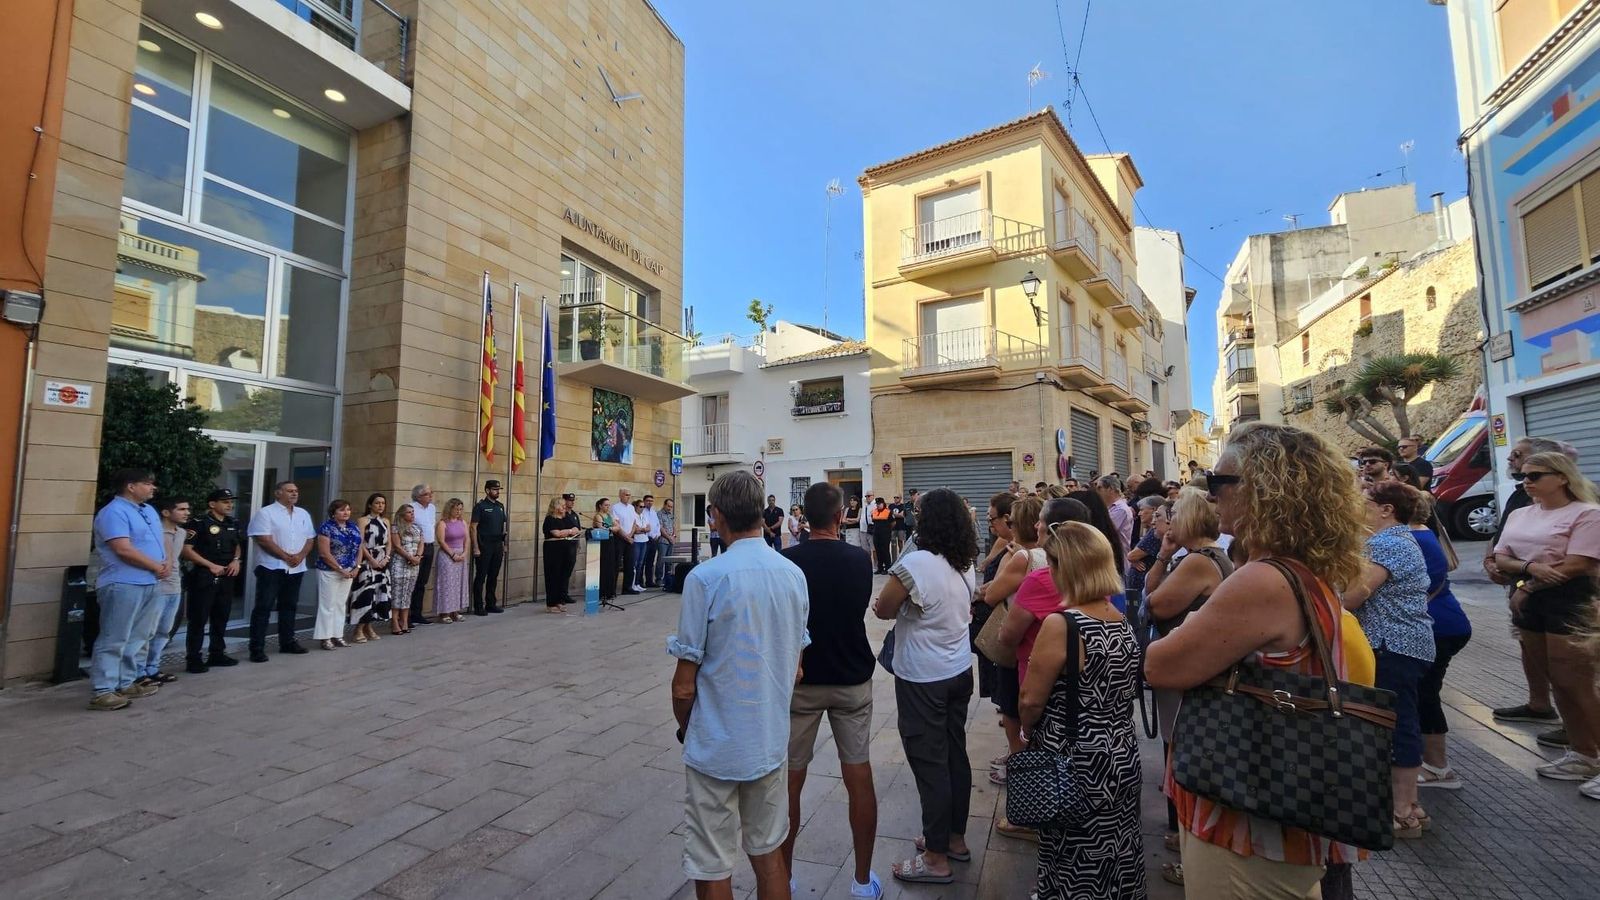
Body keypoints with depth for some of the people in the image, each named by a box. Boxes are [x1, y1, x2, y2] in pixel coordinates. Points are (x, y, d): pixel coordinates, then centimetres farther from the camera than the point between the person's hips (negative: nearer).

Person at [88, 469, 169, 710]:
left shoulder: (149, 510, 17)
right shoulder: (113, 512, -12)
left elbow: (161, 541, 19)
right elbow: (123, 549, -20)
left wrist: (169, 562, -2)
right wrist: (157, 566, -10)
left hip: (149, 584, 9)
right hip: (123, 585, -9)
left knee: (138, 638, 14)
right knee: (114, 640, -6)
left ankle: (126, 684, 22)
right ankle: (103, 692, -1)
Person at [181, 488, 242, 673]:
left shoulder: (233, 524, 11)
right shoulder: (200, 523, -10)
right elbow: (186, 549, -15)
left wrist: (236, 560, 4)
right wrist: (211, 565, -17)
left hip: (226, 577, 7)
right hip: (204, 577, -7)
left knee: (221, 617, 13)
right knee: (199, 619, -3)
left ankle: (217, 654, 23)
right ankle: (193, 659, 3)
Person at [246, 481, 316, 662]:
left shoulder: (303, 514, 13)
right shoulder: (265, 513, -7)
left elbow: (310, 539, 12)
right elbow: (263, 540, -14)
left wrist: (300, 555, -6)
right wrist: (286, 557, -15)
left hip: (296, 568, 6)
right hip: (271, 567, -6)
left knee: (289, 606, 13)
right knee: (263, 607, -3)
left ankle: (287, 642, 22)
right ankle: (257, 648, 1)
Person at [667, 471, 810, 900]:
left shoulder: (705, 577, -19)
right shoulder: (794, 574, -3)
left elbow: (684, 685, -14)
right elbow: (795, 667, 6)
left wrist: (685, 728, 5)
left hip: (717, 747, -5)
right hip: (772, 740, 5)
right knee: (769, 852, 22)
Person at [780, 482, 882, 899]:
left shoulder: (788, 561, -14)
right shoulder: (860, 559, -8)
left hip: (801, 680, -1)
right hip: (852, 679, 2)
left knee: (790, 781, 12)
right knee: (859, 779, 12)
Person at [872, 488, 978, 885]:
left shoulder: (914, 563, -23)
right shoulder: (965, 565, 1)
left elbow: (883, 610, -13)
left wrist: (890, 602, 6)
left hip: (922, 678, -8)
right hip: (959, 671, 8)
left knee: (929, 762, 4)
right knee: (955, 755, 18)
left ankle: (937, 858, 17)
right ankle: (956, 838, 33)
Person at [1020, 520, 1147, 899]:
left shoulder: (1061, 625, -25)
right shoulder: (1123, 622, -1)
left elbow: (1031, 701, -18)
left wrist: (1030, 734, 1)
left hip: (1076, 764, -7)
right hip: (1122, 757, 7)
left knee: (1077, 860, 13)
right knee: (1114, 851, 23)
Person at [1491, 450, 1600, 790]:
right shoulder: (1519, 515, 12)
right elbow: (1500, 559, 7)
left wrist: (1525, 587, -9)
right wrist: (1531, 567, -13)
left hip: (1571, 602, -6)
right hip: (1528, 602, 6)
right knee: (1559, 683, 12)